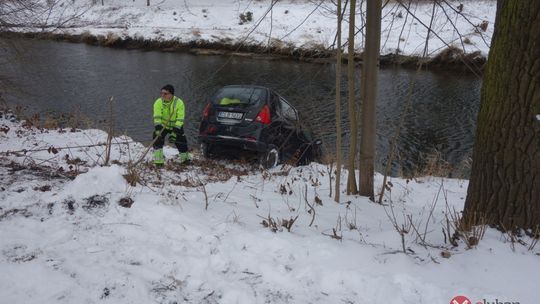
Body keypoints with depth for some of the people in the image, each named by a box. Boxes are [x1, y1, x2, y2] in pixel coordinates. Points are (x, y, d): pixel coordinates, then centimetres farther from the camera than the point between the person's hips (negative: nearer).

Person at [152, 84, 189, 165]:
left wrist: (175, 131, -33)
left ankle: (185, 158, 25)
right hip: (162, 125, 1)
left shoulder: (179, 103, -22)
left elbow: (180, 119, -25)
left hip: (176, 126, -1)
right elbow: (157, 117, -26)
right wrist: (157, 127, -40)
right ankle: (158, 161, -9)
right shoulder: (158, 102, -18)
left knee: (181, 141, 0)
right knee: (157, 139, -16)